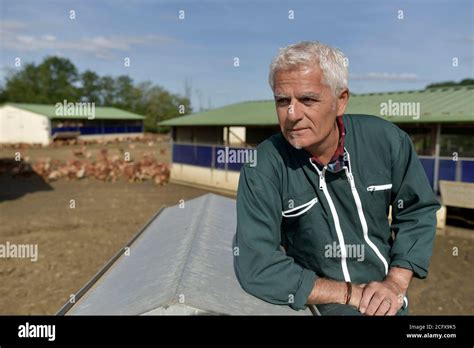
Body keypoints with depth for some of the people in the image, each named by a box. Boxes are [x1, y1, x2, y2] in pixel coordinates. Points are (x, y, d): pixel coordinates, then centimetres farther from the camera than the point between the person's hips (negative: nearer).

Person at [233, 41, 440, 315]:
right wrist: (350, 294, -15)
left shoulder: (385, 138, -10)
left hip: (388, 301, 5)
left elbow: (418, 210, 2)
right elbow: (255, 266, -20)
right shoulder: (263, 166, -20)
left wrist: (396, 284, -9)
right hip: (317, 304, -4)